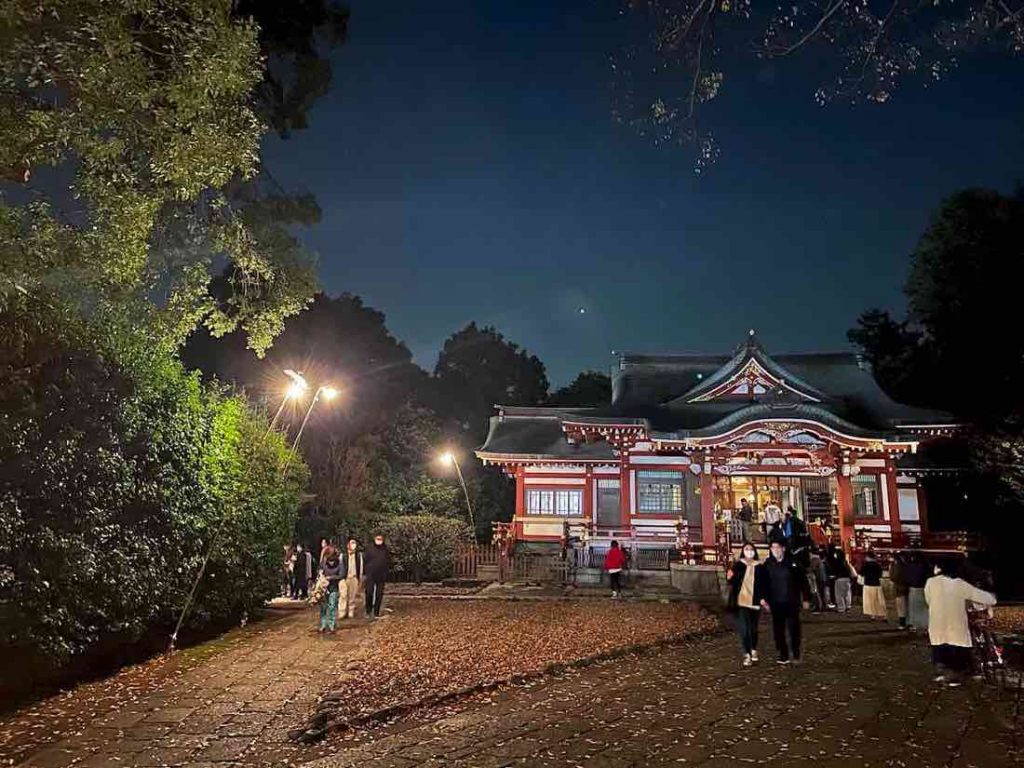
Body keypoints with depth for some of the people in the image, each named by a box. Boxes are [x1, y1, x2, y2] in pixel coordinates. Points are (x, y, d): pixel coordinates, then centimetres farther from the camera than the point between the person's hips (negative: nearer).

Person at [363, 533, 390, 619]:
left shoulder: (385, 551, 6)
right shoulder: (370, 550, 1)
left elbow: (389, 563, 11)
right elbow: (364, 561, 3)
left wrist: (386, 572, 1)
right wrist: (366, 571, -3)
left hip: (381, 577, 2)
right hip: (371, 576, -2)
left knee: (379, 595, 5)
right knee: (369, 593, -5)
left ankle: (376, 613, 14)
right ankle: (368, 612, 10)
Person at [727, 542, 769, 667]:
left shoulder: (760, 567, 3)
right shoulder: (738, 565, 1)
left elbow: (763, 585, 6)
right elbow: (733, 582, 2)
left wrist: (763, 598, -8)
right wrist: (729, 577, -20)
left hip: (755, 602, 1)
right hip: (741, 602, -1)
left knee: (753, 628, 13)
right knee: (744, 629, -9)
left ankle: (753, 650, 35)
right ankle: (747, 655, -6)